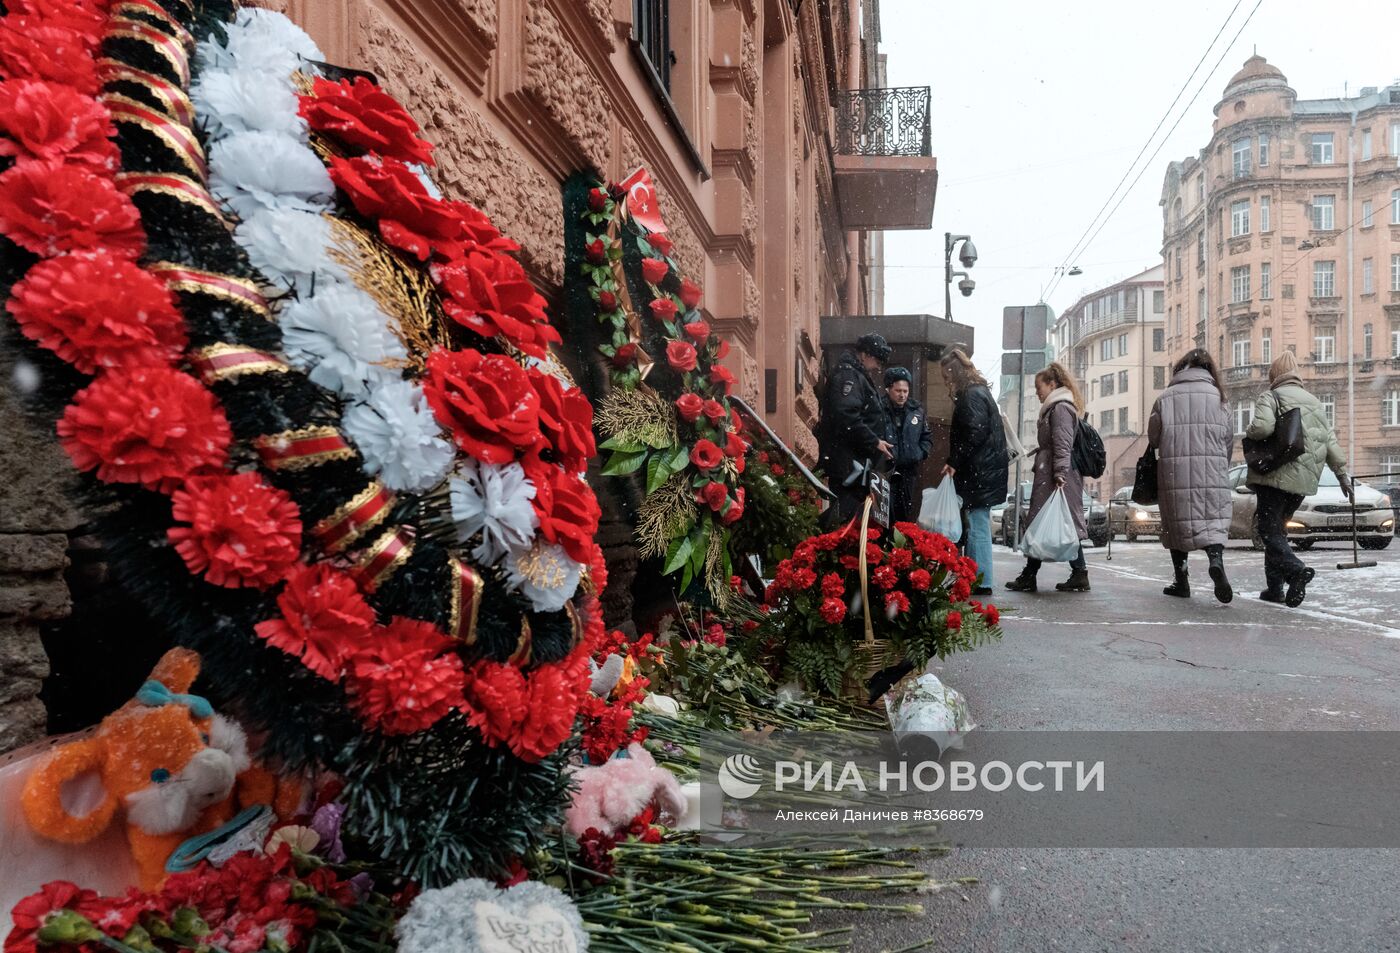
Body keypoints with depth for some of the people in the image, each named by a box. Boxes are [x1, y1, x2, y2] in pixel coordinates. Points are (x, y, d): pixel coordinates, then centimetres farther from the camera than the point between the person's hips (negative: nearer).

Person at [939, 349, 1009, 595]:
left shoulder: (972, 396, -12)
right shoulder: (979, 392, 20)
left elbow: (975, 434, -20)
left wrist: (954, 462, -14)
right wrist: (955, 463, 17)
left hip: (980, 473, -10)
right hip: (981, 471, 10)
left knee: (978, 527, -7)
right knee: (977, 526, 11)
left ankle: (981, 582, -3)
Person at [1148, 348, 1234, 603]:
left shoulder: (1166, 397, 3)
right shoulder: (1218, 397, 6)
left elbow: (1153, 438, 3)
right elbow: (1229, 440, 7)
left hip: (1174, 471, 0)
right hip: (1212, 472, 0)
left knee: (1178, 522, 9)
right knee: (1213, 520, 4)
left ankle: (1181, 581, 13)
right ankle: (1216, 559, -24)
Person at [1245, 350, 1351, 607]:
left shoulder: (1271, 397, -4)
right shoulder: (1315, 402, 19)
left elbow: (1263, 427, -21)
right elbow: (1330, 440, 17)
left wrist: (1249, 435, 1)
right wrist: (1342, 473, 19)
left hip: (1277, 474, -7)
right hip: (1304, 479, 7)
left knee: (1268, 528, -5)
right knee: (1278, 528, 16)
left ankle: (1295, 570, -28)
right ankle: (1275, 586, 14)